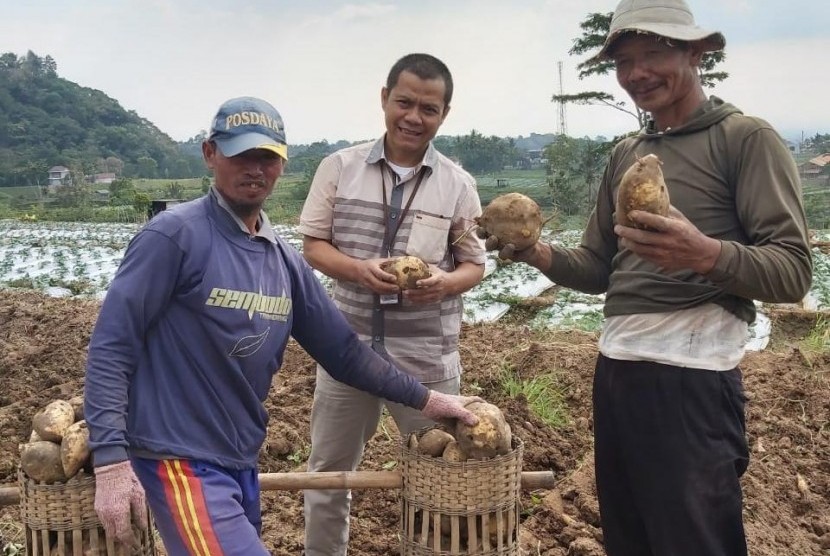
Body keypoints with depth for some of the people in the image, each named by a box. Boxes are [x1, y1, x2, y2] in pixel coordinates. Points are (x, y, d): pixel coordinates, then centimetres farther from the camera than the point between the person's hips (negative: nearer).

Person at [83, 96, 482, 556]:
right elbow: (111, 346, -14)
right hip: (181, 460, -7)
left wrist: (422, 399, 13)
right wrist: (111, 459, -20)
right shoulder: (176, 235, -12)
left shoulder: (286, 262, 7)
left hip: (242, 462, 7)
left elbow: (343, 350, 13)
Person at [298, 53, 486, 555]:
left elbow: (474, 265, 4)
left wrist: (446, 282, -19)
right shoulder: (339, 167, 0)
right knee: (328, 472, 15)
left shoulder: (458, 184, 0)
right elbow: (313, 246, 1)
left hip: (428, 356, 0)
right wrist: (359, 270, -19)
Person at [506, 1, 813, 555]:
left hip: (690, 374, -6)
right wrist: (541, 254, -2)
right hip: (614, 368, 7)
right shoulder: (625, 154, 17)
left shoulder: (746, 137, -3)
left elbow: (794, 270, -11)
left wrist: (706, 254, -29)